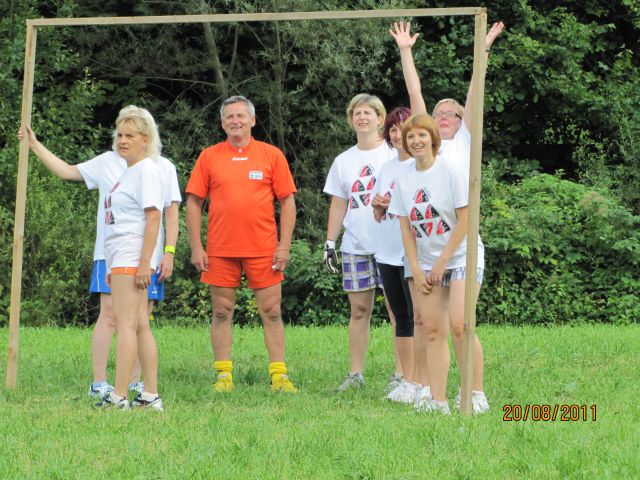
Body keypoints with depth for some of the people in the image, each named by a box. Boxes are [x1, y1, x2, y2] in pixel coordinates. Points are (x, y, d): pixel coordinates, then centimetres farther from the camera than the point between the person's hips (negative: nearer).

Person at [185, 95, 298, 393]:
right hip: (220, 251, 1)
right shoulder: (209, 157, 5)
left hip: (263, 250, -1)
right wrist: (196, 247, -2)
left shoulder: (271, 155, 3)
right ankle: (223, 376, 9)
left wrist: (284, 246, -4)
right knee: (222, 312, 4)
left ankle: (279, 375, 3)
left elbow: (287, 201, 4)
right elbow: (193, 202, 5)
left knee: (271, 311, -1)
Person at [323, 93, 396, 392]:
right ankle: (355, 374, 7)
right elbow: (338, 204, 15)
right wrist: (329, 243, 9)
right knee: (359, 309, 3)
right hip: (355, 246, 3)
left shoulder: (394, 155, 2)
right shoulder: (343, 161, 13)